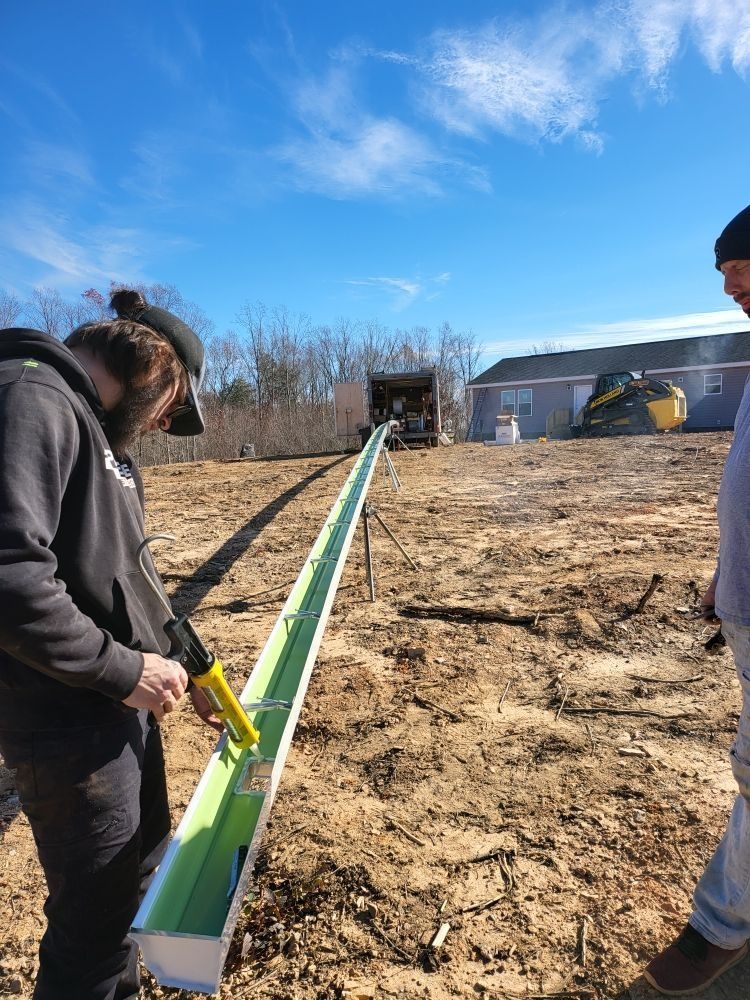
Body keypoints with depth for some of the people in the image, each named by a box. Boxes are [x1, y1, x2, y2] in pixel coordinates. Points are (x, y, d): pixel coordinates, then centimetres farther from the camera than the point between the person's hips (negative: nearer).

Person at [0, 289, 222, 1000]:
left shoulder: (104, 432, 12)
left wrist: (181, 673, 14)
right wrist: (121, 670, -21)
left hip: (125, 706, 10)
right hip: (68, 726, -10)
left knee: (144, 864, 28)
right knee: (96, 917, 9)